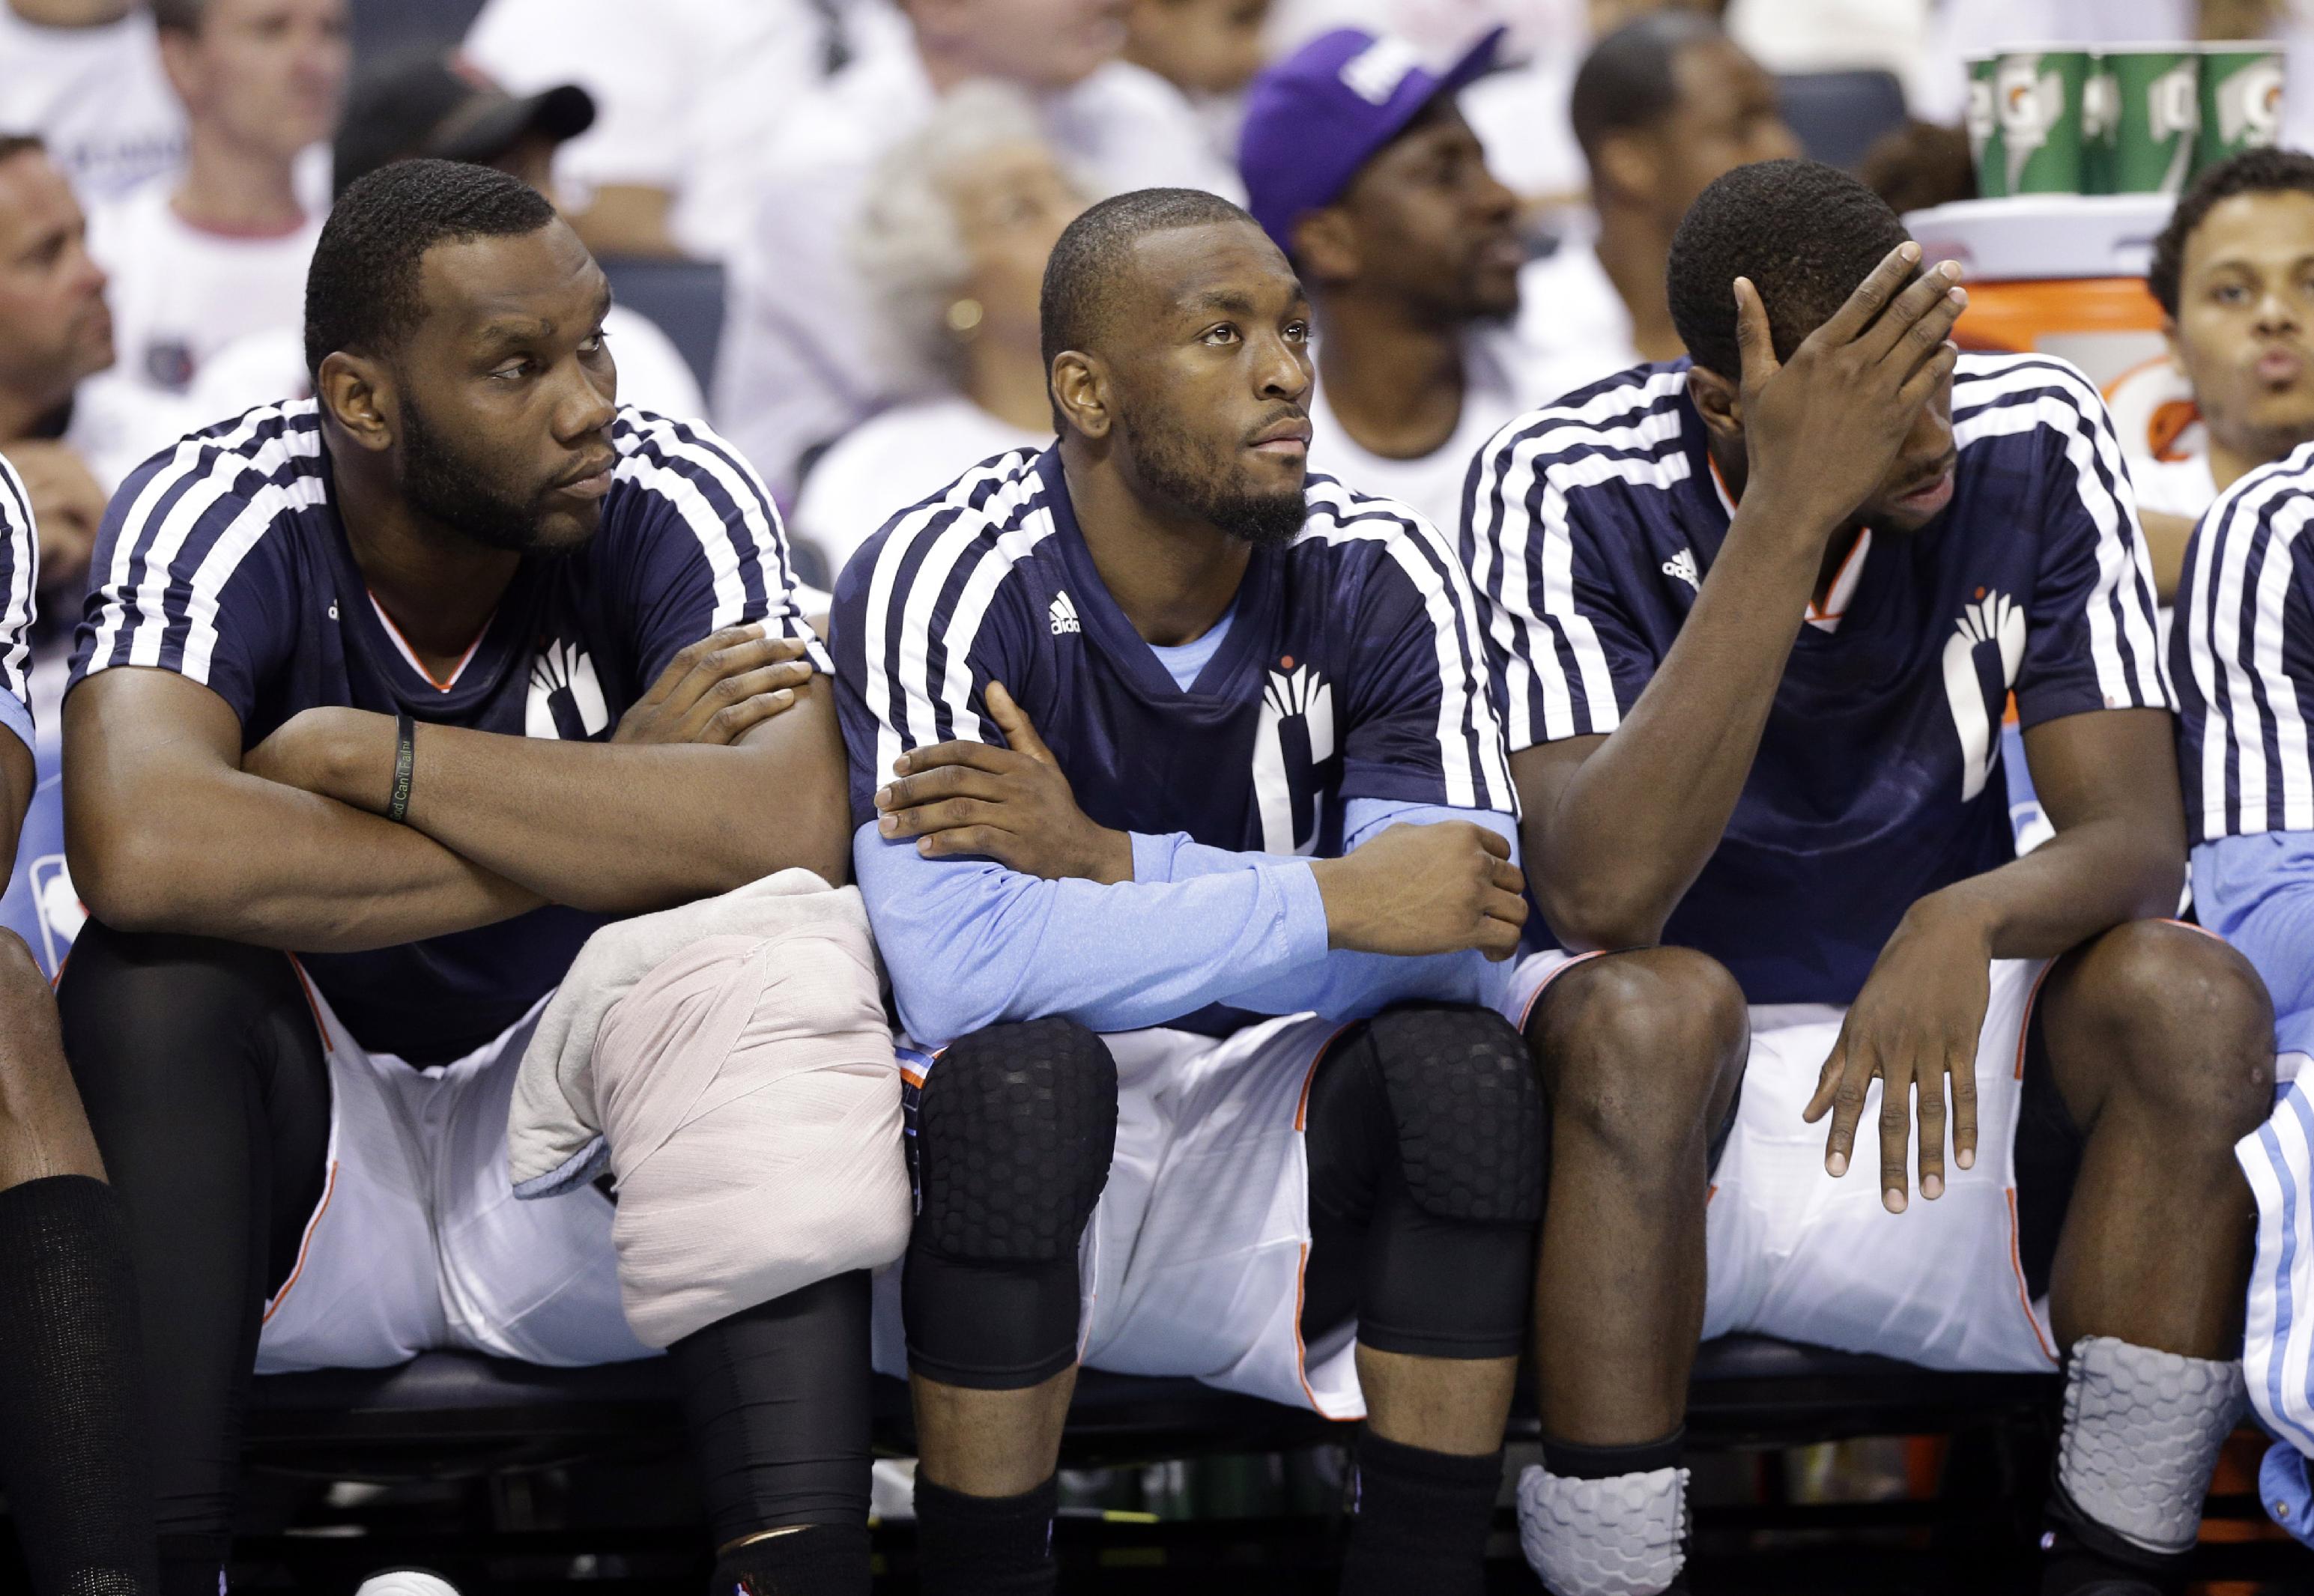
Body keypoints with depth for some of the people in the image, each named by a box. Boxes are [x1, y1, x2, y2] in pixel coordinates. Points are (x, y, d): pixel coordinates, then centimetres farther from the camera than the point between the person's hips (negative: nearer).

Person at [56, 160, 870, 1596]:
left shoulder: (675, 503, -14)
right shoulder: (218, 517, -17)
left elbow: (791, 832, -34)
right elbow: (139, 853, -38)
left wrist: (363, 754, -29)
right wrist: (606, 810, -29)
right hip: (305, 1156, 0)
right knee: (151, 976, -29)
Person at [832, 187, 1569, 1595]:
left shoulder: (1382, 581, -6)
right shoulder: (939, 584, -16)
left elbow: (1451, 942, -17)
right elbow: (955, 965, -30)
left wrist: (1105, 860, -26)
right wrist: (1334, 903, -28)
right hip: (1022, 1122, -3)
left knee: (1466, 1061, -25)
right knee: (1024, 1067, -35)